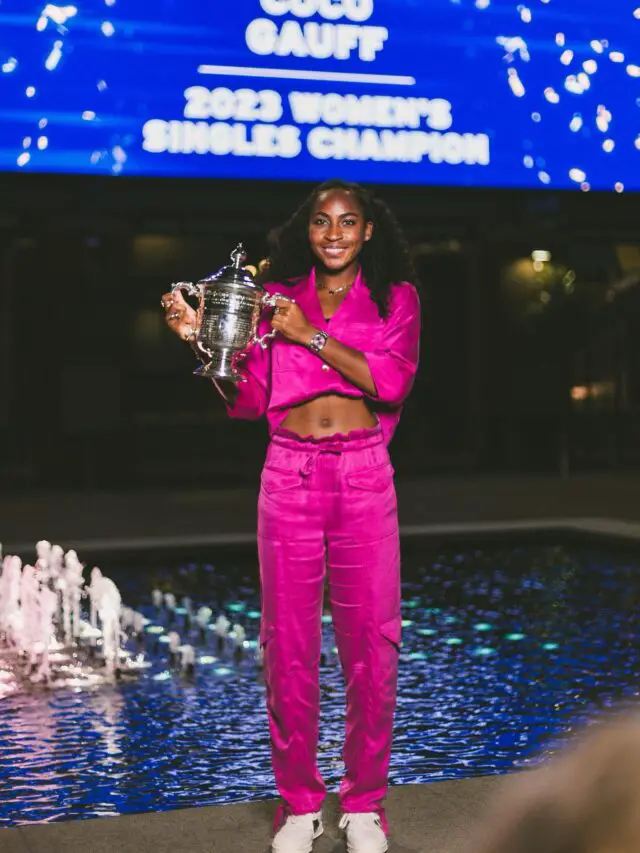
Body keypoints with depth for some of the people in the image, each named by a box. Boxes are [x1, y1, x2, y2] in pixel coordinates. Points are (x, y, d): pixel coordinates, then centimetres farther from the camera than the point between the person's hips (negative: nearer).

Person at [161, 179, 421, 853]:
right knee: (288, 640, 2)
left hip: (364, 475, -1)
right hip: (289, 474, 1)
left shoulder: (394, 296, 8)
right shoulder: (278, 294, 11)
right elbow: (249, 399, 7)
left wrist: (311, 336, -11)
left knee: (371, 639, 0)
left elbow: (391, 380, -7)